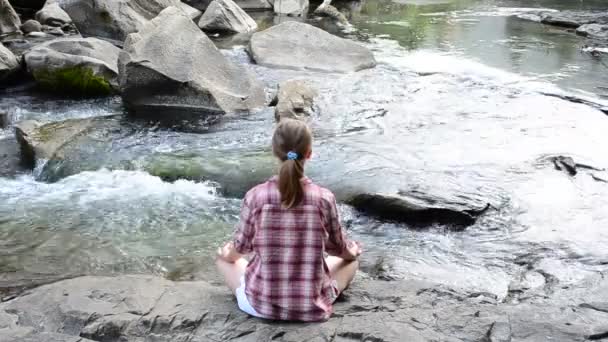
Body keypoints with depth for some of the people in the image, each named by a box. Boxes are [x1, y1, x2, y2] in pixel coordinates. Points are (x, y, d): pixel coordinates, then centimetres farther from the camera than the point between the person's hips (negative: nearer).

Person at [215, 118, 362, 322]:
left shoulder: (255, 196, -14)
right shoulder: (324, 198, -14)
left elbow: (241, 246, 1)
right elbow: (338, 247, 2)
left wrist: (227, 253, 25)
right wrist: (352, 251, 26)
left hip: (260, 305, 0)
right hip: (312, 308, 0)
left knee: (223, 258, 29)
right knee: (350, 260, 29)